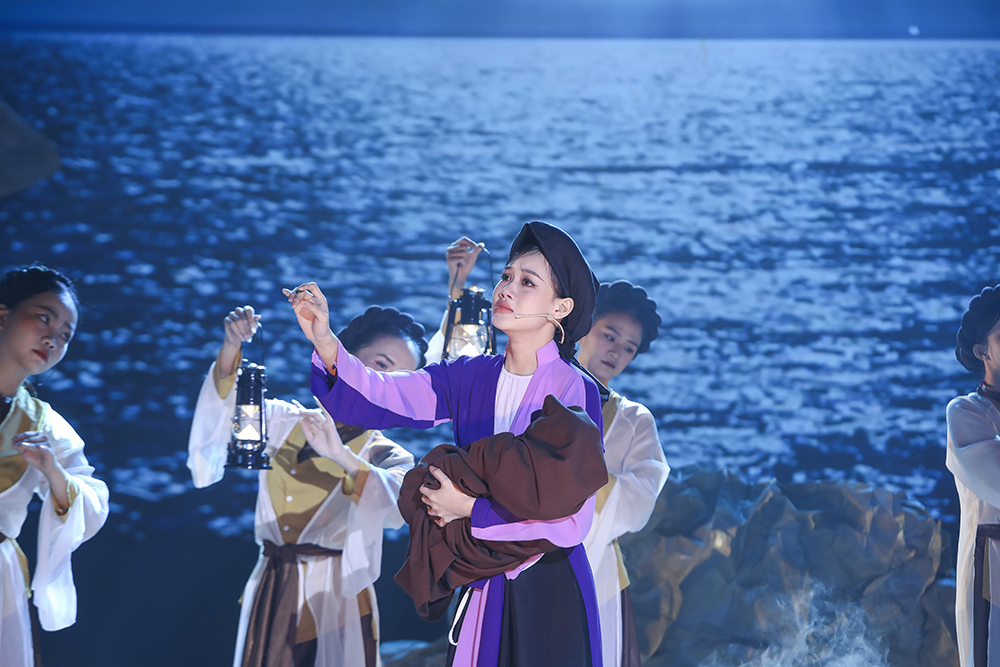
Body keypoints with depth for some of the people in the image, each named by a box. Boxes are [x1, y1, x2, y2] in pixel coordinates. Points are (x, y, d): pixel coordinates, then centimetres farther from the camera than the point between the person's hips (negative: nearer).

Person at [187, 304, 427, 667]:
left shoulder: (388, 457, 2)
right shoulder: (283, 420, 9)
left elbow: (397, 507, -20)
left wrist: (342, 457, -35)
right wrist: (230, 347, -21)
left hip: (337, 605, -2)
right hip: (270, 599, 2)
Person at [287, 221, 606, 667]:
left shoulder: (576, 393, -14)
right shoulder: (471, 377, 1)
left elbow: (571, 521, -19)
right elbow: (380, 396, -11)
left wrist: (469, 508, -16)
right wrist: (325, 343, -27)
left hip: (551, 593, -4)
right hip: (484, 590, 4)